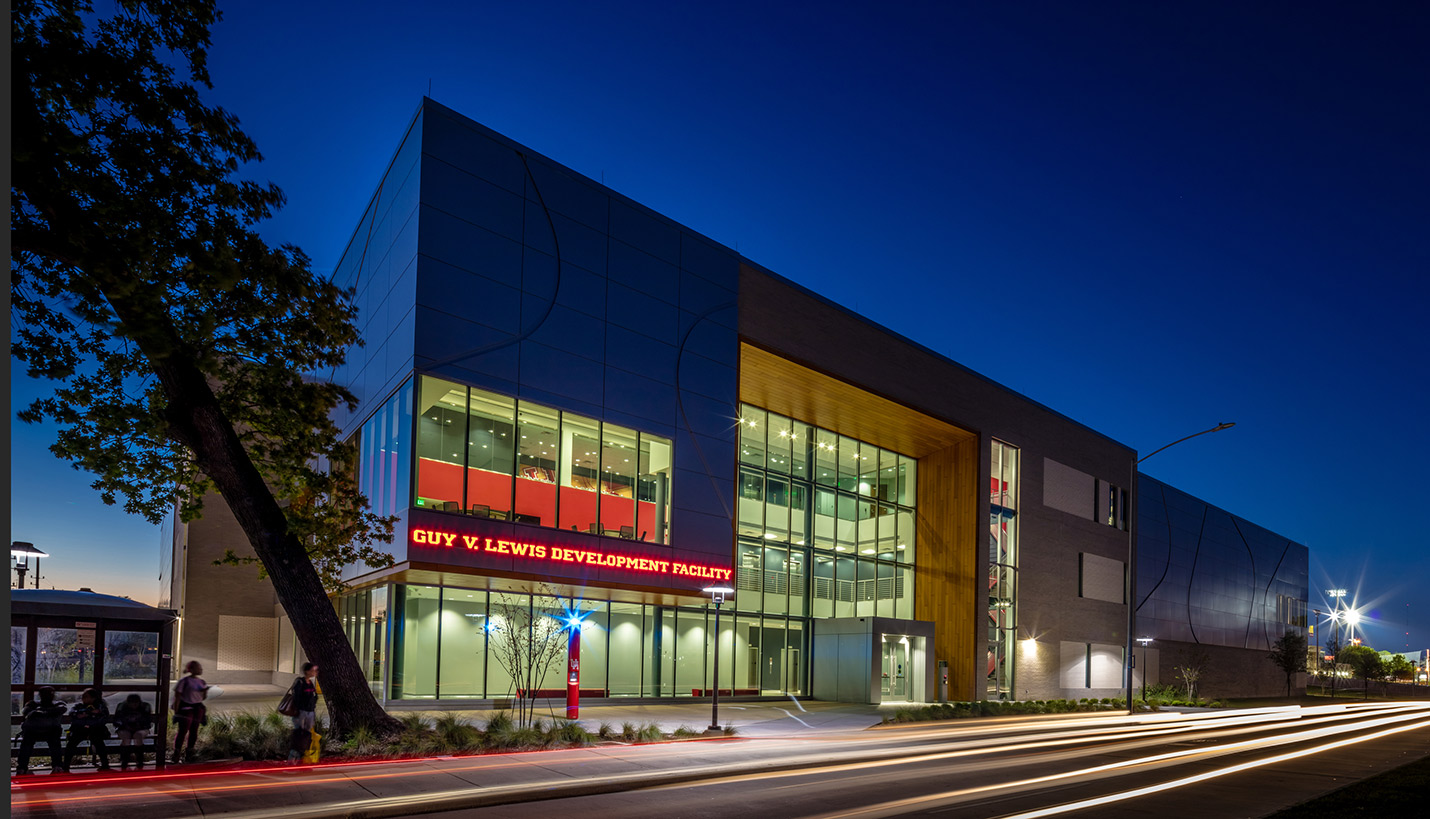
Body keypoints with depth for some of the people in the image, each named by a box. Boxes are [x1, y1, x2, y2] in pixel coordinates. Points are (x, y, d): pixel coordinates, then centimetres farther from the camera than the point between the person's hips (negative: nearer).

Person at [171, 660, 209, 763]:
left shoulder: (201, 682, 11)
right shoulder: (184, 681, -8)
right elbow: (177, 697, -7)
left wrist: (205, 691, -4)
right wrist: (176, 712, -11)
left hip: (198, 708, 6)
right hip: (186, 707, -6)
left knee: (194, 731, 7)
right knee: (183, 731, -10)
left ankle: (189, 753, 20)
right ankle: (176, 755, -5)